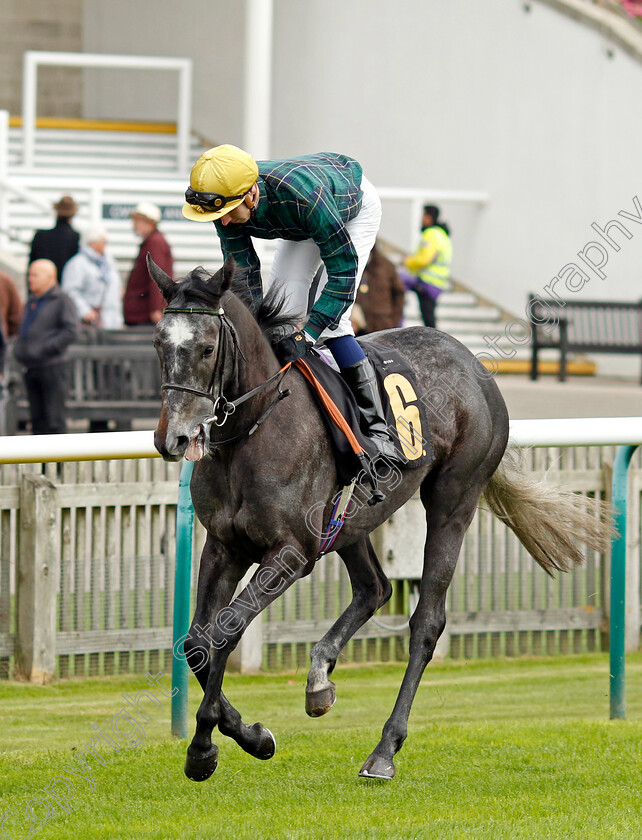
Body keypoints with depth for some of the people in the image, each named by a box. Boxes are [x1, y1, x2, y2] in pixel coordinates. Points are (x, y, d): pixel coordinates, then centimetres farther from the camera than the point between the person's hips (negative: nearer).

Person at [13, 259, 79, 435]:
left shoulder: (62, 300, -4)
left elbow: (71, 331, -13)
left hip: (51, 366, -7)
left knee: (54, 420, -7)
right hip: (30, 367, 7)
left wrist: (43, 348, -16)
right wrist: (18, 348, 7)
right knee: (37, 417, 7)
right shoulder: (31, 301, 19)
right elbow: (22, 330, 27)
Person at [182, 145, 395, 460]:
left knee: (331, 319, -19)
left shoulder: (304, 194, -47)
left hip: (356, 206, -6)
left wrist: (306, 334, -46)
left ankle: (376, 425, -15)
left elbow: (343, 272, -41)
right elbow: (242, 270, -20)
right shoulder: (226, 200, -30)